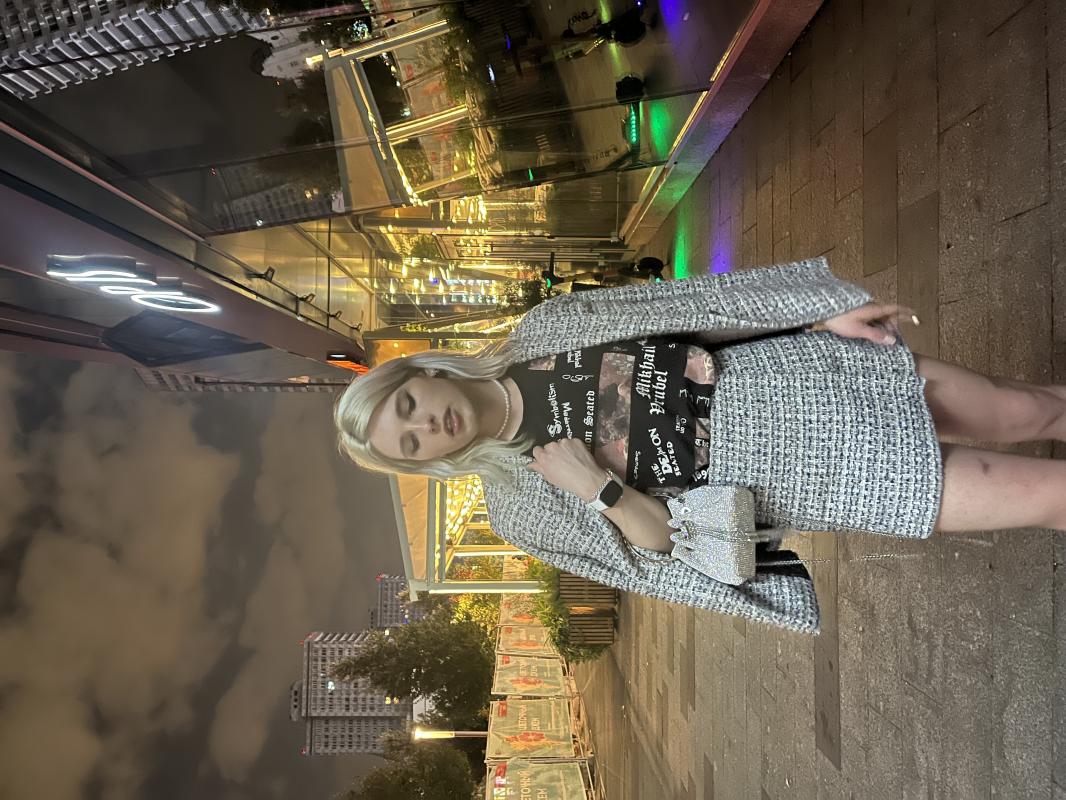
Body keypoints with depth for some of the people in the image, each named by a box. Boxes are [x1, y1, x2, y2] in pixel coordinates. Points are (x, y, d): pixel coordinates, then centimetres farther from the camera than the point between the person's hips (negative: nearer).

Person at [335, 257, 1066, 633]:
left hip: (802, 371, 3)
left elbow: (689, 301, -4)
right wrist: (597, 490, -24)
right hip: (789, 478, -2)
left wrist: (827, 310, -6)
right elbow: (665, 547, -5)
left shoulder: (544, 328, -5)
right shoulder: (522, 507, -7)